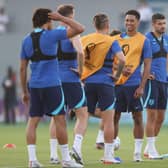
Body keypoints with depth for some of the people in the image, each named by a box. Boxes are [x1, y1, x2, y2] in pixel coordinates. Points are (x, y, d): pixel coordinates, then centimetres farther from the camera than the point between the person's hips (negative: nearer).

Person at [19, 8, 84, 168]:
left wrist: (25, 91, 17)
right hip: (51, 85, -5)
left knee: (33, 121, 7)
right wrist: (61, 18, 0)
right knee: (60, 120, 1)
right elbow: (80, 29, -9)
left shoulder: (26, 40, 9)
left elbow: (22, 68, 10)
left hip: (34, 85, 5)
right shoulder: (51, 35, -7)